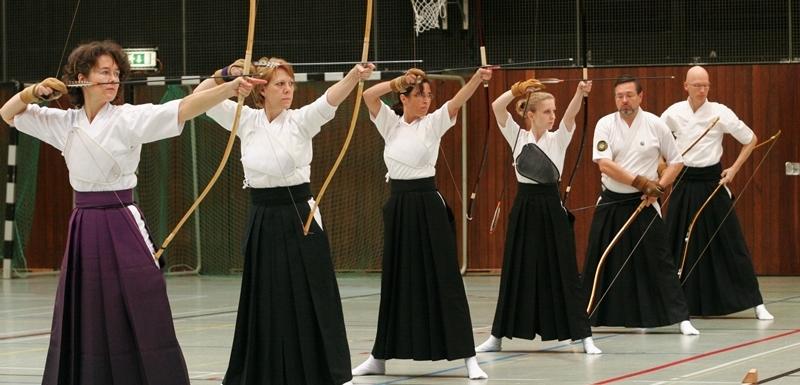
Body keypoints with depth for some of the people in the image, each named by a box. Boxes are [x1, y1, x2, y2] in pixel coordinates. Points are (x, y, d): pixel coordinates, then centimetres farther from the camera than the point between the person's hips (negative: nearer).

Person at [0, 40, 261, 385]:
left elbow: (184, 108, -21)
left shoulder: (128, 118, -7)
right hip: (83, 230, 5)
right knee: (81, 323, 11)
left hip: (122, 228, -5)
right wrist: (34, 92, 0)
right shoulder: (65, 123, 8)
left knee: (143, 323, -10)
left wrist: (231, 88, -35)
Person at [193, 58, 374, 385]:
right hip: (262, 220, 3)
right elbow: (201, 96, 4)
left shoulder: (301, 120, -4)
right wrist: (226, 73, -12)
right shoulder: (245, 120, 4)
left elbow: (331, 99, -23)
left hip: (299, 219, -3)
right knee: (265, 303, 9)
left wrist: (354, 76, -41)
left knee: (311, 300, -3)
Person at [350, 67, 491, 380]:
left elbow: (457, 102, -20)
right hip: (398, 205, 4)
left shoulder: (433, 123, -2)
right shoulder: (390, 123, 7)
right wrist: (399, 81, -11)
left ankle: (468, 357, -5)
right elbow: (369, 95, -6)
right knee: (396, 280, 12)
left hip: (428, 205, -4)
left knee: (443, 279, -5)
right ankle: (380, 357, 20)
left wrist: (477, 78, -36)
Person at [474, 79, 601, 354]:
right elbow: (497, 107, -7)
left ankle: (584, 336, 3)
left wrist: (580, 93, -34)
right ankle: (497, 336, 19)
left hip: (551, 208, -1)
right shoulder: (517, 136, 4)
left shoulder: (558, 139, 2)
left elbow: (571, 114, -17)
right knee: (516, 272, 8)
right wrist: (520, 88, -14)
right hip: (525, 208, 1)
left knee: (563, 272, -1)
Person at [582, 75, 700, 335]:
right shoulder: (605, 125, -4)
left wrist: (659, 187, -9)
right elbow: (604, 164, -15)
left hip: (644, 204, -1)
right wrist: (641, 182, -18)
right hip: (611, 204, 1)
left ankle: (681, 317, -1)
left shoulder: (656, 126, -4)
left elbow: (676, 161, 4)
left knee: (659, 262, -4)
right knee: (599, 262, 7)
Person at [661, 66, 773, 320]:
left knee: (729, 240, -2)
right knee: (679, 244, 6)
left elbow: (750, 140, 1)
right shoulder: (674, 113, -2)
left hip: (712, 182, -2)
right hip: (684, 184, 2)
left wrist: (734, 170, -3)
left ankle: (755, 302, 3)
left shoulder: (720, 112, -8)